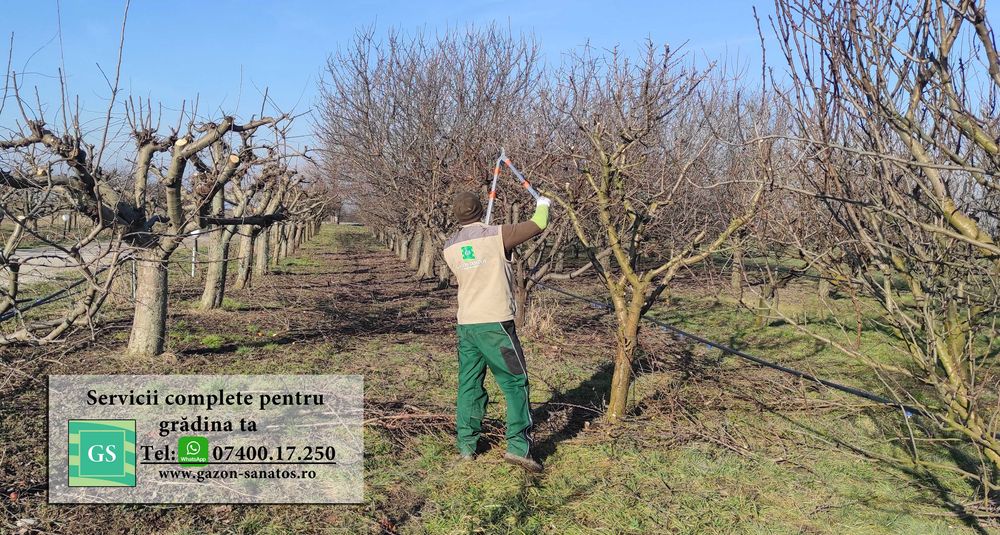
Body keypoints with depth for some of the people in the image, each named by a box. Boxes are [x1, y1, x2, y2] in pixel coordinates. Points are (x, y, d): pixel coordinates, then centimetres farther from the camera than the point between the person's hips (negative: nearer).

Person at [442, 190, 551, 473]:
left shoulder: (450, 248, 8)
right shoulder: (497, 235, -7)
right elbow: (537, 226, 3)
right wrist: (543, 205, 26)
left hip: (465, 325, 6)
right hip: (495, 323, -5)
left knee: (469, 384, 13)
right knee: (515, 382, 3)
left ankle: (466, 446, 18)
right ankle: (518, 446, -1)